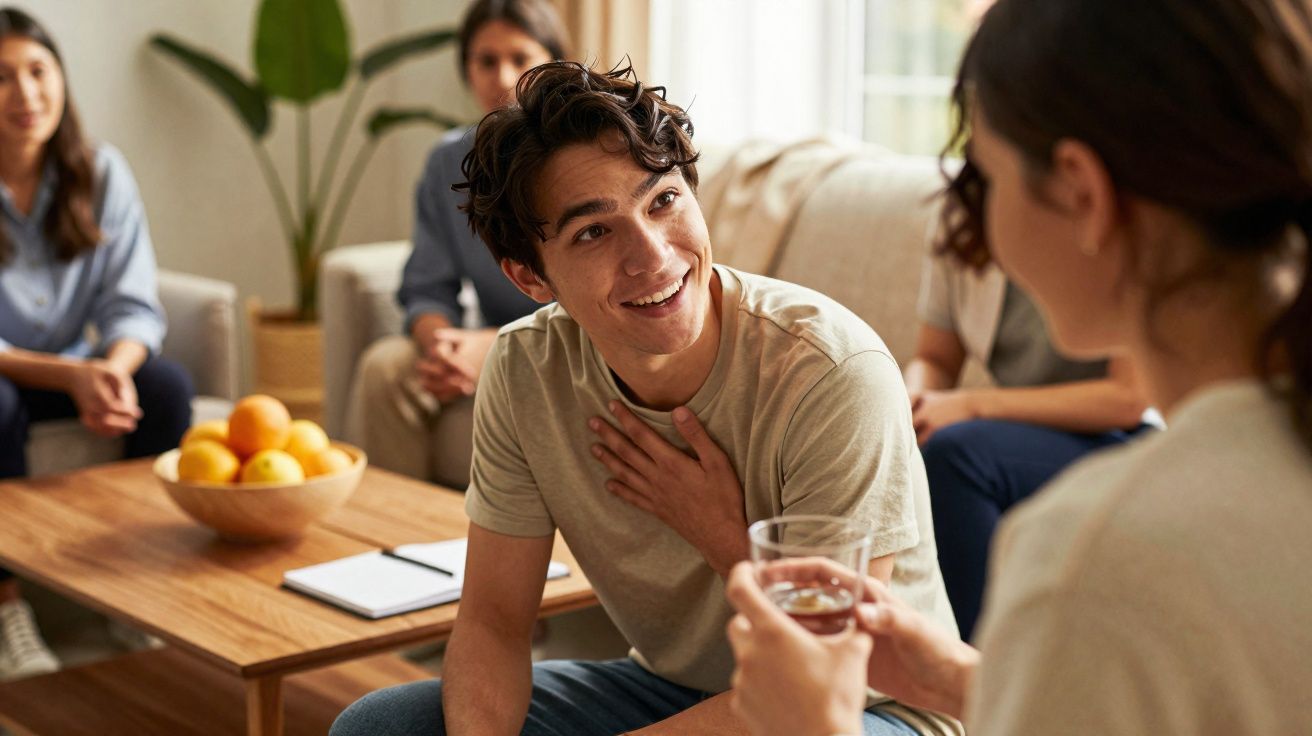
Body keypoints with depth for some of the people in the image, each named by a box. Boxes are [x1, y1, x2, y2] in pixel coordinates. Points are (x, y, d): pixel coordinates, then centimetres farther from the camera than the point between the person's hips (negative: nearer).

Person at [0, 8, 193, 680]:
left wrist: (113, 369, -30)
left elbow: (132, 307, -8)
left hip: (77, 368, 3)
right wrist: (71, 376, -34)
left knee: (167, 385, -24)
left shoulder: (101, 173, -4)